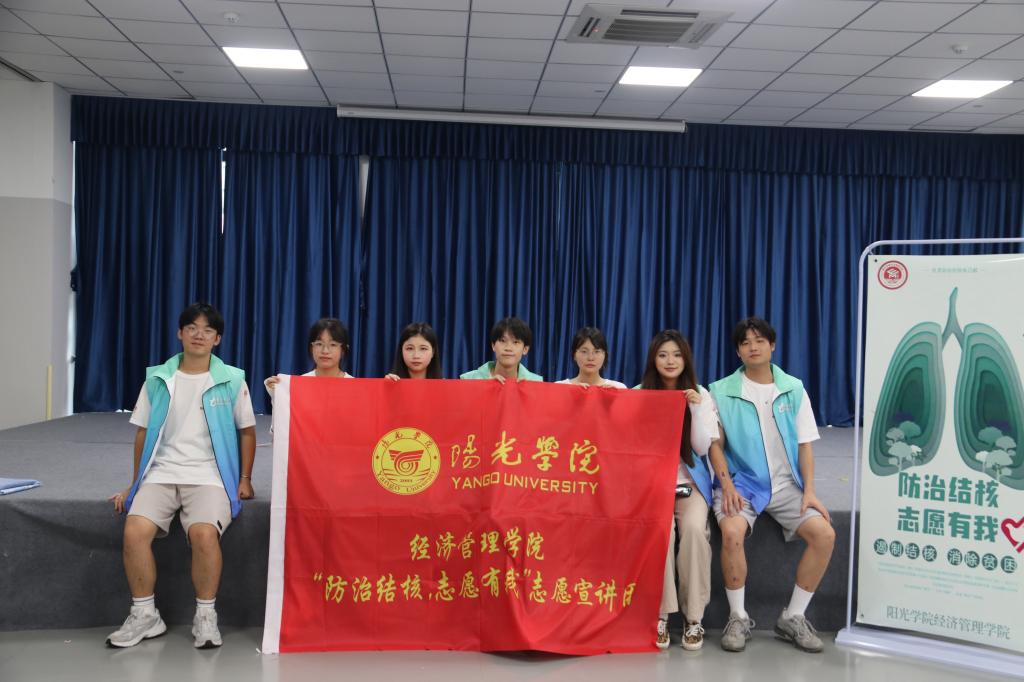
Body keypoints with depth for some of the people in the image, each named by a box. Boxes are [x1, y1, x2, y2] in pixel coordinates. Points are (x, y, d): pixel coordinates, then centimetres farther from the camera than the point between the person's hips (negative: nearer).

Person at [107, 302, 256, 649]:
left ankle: (206, 615, -10)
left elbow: (247, 431, 11)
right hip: (162, 472, 3)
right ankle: (144, 615, -4)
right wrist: (134, 484, 14)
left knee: (204, 533, -31)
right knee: (134, 532, -24)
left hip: (209, 475, -2)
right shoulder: (157, 379, 9)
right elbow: (143, 433, 15)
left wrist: (245, 479, 3)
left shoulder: (232, 380, 3)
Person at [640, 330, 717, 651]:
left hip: (689, 480, 1)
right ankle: (660, 614, -18)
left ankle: (694, 616, -18)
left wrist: (696, 410, -14)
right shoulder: (639, 394, 3)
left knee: (694, 527, -30)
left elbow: (703, 448, -2)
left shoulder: (700, 394, 4)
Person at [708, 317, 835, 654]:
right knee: (732, 531, -32)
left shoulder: (794, 389, 8)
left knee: (824, 534, -19)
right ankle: (738, 617, -11)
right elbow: (715, 443, -1)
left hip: (785, 483, 3)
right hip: (741, 481, -3)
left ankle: (793, 617, -1)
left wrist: (809, 491, -4)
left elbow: (805, 444, 7)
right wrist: (727, 485, -15)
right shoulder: (722, 391, 1)